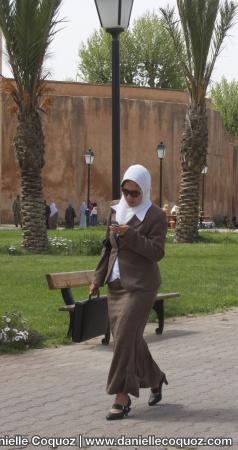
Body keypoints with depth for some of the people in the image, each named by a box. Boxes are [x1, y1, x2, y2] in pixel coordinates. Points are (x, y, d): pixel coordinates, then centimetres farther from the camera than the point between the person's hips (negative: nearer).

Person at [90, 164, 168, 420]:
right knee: (130, 339, 11)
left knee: (125, 339, -11)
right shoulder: (115, 211, 9)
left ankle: (122, 399, -4)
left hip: (140, 286, -6)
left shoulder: (156, 216, -8)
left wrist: (129, 234, -25)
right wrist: (98, 279, 11)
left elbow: (157, 252, -16)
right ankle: (155, 379, 33)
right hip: (116, 284, 6)